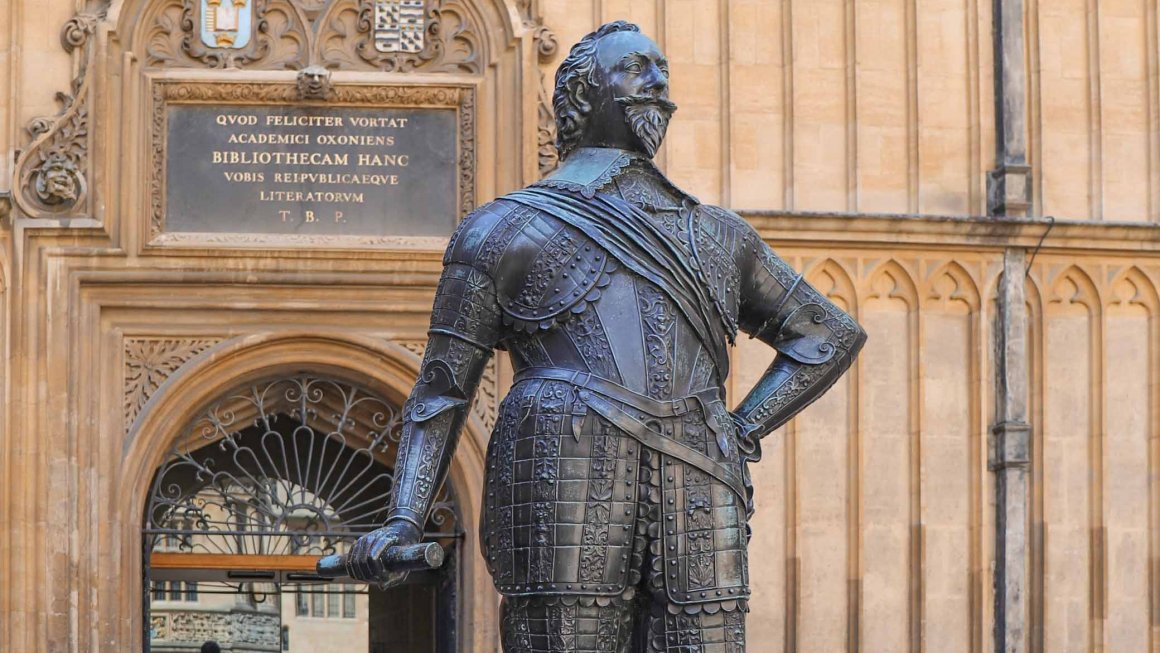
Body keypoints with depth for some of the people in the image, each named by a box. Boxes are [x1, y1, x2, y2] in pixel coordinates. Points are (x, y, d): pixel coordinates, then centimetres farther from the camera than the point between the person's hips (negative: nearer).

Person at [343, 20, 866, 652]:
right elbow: (440, 392, 11)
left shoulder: (719, 236, 26)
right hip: (567, 499, -3)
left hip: (698, 513, 4)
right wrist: (402, 524, -4)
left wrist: (744, 432, 14)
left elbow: (832, 337, 30)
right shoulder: (507, 228, 14)